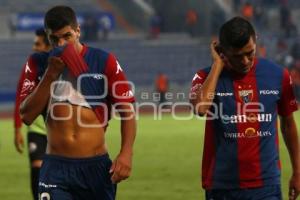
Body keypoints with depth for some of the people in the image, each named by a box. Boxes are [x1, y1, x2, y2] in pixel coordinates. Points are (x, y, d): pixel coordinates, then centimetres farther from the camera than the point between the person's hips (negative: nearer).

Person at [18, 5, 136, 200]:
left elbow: (127, 109, 1)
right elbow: (26, 115, -1)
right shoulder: (38, 64, 5)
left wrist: (126, 154, -12)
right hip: (56, 167, 0)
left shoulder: (104, 61, 1)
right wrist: (51, 74, -10)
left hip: (97, 166, 0)